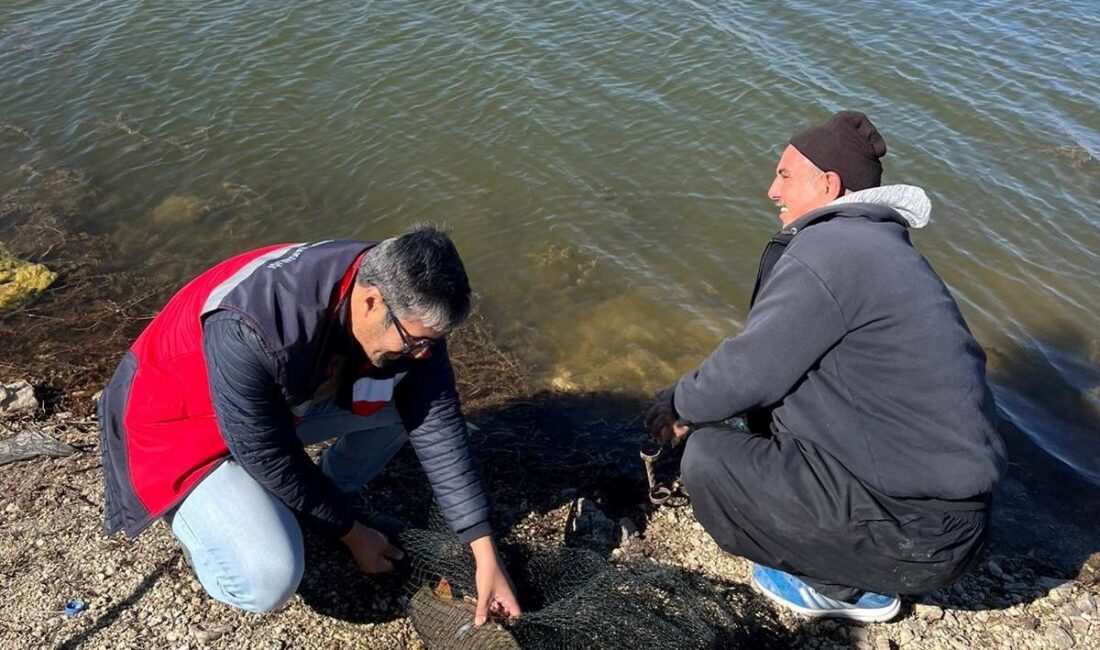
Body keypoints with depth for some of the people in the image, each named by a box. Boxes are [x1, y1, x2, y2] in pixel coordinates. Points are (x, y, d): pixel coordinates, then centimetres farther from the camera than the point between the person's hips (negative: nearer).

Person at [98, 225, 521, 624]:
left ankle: (323, 504, 10)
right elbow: (271, 459, -27)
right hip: (184, 422, -6)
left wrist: (485, 555, -13)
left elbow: (439, 426, -14)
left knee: (415, 401, -11)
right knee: (269, 580, -25)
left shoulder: (408, 311, -21)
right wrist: (351, 534, -12)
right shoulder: (251, 332, -40)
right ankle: (192, 519, 8)